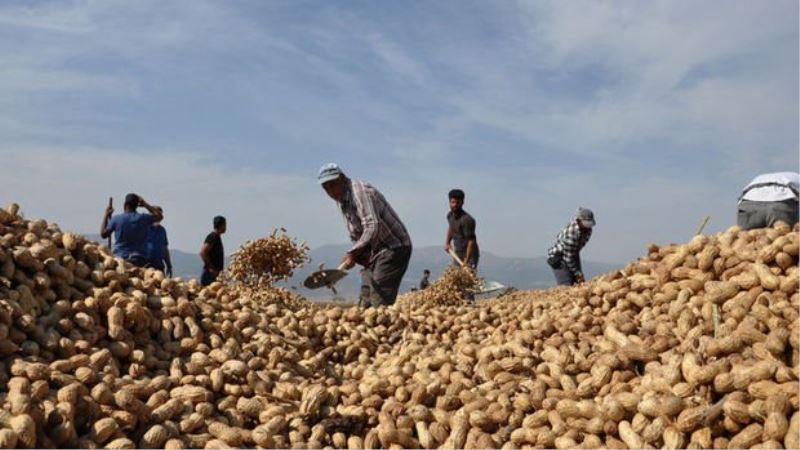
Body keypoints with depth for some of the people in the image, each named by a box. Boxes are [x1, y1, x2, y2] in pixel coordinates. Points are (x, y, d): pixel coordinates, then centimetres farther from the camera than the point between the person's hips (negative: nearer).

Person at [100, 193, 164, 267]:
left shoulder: (116, 219, -2)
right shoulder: (144, 218, 0)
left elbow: (103, 234, 7)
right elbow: (159, 215, 18)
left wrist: (106, 215, 16)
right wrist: (145, 204, 20)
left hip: (120, 258, -1)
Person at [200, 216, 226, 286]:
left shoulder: (217, 237, 17)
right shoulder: (213, 237, -12)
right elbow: (202, 252, -21)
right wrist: (211, 268, -20)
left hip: (215, 273, 9)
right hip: (210, 273, -9)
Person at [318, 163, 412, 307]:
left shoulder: (360, 191, -19)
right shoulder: (340, 201, 11)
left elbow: (373, 227, -31)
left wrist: (353, 253, -34)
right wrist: (357, 254, -2)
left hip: (394, 247, -10)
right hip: (375, 251, 10)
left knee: (380, 301, -16)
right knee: (366, 300, 9)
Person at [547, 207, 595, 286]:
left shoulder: (587, 229, -9)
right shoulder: (571, 232, -33)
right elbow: (568, 257, -27)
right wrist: (577, 274, -21)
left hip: (573, 255, 8)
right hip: (558, 258, -8)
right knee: (566, 286, -17)